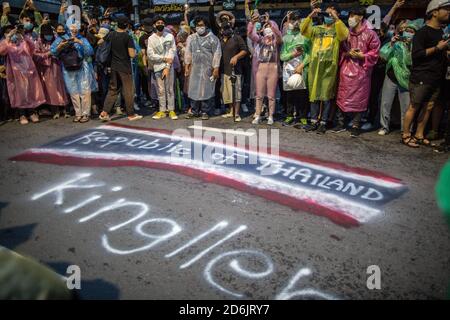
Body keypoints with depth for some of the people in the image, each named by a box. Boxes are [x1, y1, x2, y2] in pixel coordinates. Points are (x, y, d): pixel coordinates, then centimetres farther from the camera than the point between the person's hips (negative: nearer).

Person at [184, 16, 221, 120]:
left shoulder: (212, 38, 0)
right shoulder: (191, 38, 12)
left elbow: (217, 54, -4)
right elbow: (188, 52, 13)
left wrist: (216, 68, -10)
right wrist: (187, 66, 8)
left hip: (208, 69, -3)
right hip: (195, 68, 4)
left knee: (207, 90, -1)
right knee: (194, 89, 4)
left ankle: (205, 111, 9)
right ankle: (194, 111, 15)